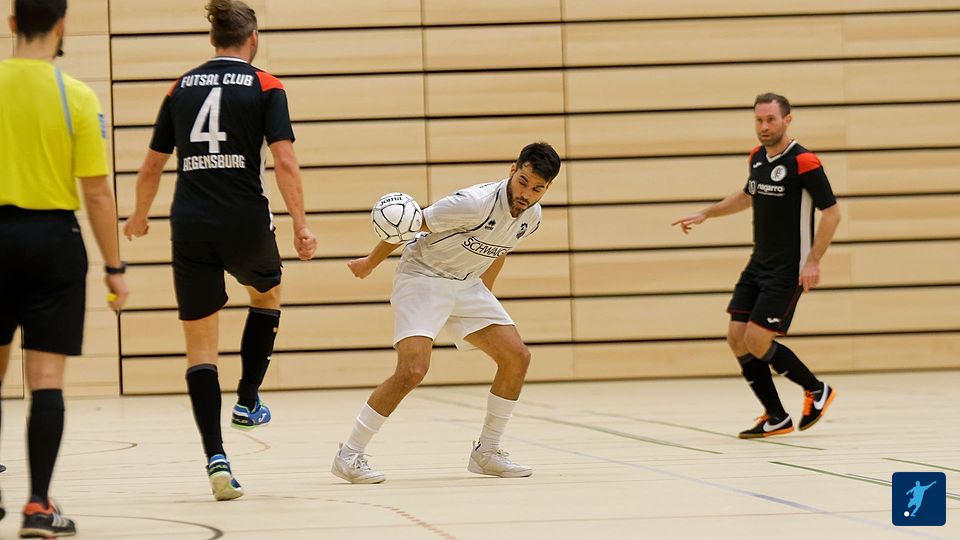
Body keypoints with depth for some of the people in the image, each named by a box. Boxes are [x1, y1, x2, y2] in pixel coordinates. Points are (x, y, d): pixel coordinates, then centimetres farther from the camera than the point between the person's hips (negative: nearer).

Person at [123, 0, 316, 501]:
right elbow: (284, 162, -11)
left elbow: (151, 167, 15)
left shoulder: (181, 88, 10)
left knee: (201, 348, 7)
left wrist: (139, 216, 31)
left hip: (190, 229, 2)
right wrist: (301, 226, -8)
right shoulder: (265, 87, 0)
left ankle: (216, 458, -6)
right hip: (246, 224, -2)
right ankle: (247, 400, 28)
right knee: (267, 292, 32)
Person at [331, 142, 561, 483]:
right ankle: (349, 455, -11)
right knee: (413, 370, -23)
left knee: (517, 357, -3)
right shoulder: (476, 203, -28)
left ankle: (486, 453, 11)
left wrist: (483, 295, 26)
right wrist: (371, 263, -4)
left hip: (467, 285, 8)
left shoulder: (531, 217, -4)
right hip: (422, 278, -7)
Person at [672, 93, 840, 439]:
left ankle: (817, 391, 9)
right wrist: (706, 214, 28)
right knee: (736, 338, 1)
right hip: (758, 265, 8)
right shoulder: (757, 158, 8)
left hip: (788, 270, -8)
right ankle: (776, 418, 10)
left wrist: (813, 261, -22)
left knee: (756, 341, -13)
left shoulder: (804, 162, -16)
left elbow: (831, 212, -15)